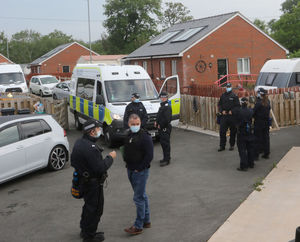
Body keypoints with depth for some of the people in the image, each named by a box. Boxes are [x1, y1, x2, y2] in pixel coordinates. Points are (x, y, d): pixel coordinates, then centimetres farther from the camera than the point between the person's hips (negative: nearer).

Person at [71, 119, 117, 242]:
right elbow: (100, 168, -29)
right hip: (93, 183, -10)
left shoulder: (79, 143, 4)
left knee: (88, 205, 25)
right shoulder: (90, 148, -29)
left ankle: (84, 230, 40)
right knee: (95, 208, 6)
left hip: (83, 180, 10)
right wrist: (110, 157, -17)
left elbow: (73, 161, 14)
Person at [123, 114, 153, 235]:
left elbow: (149, 156, -18)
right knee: (142, 196, 17)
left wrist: (139, 168, -16)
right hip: (130, 170, 8)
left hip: (140, 171, -8)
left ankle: (138, 226, 3)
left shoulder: (145, 137, -15)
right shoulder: (128, 136, 9)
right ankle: (146, 221, 28)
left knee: (139, 198, -5)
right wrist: (126, 161, 7)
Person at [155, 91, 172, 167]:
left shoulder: (167, 107, -17)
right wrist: (156, 122, 12)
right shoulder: (161, 106, 15)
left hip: (165, 128, -10)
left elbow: (167, 119, -24)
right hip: (161, 128, 10)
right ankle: (166, 158, 28)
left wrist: (161, 125, -17)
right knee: (162, 143, 17)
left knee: (165, 144, -4)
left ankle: (167, 160, 2)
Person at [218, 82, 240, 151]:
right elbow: (219, 104, 14)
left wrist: (232, 111, -15)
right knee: (222, 131, -1)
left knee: (233, 131, 6)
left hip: (232, 116, -3)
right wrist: (222, 111, -2)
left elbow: (238, 106, -4)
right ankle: (222, 146, 6)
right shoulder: (223, 95, 9)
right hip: (224, 116, 3)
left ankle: (232, 145, 20)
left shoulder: (234, 96, -3)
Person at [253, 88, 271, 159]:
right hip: (266, 122, 6)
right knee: (266, 138, 13)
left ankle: (256, 155, 3)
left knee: (257, 139, 1)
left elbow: (253, 112, -15)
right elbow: (268, 111, 10)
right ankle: (266, 154, 20)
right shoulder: (268, 102, 2)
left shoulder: (258, 103, -18)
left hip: (258, 123, -6)